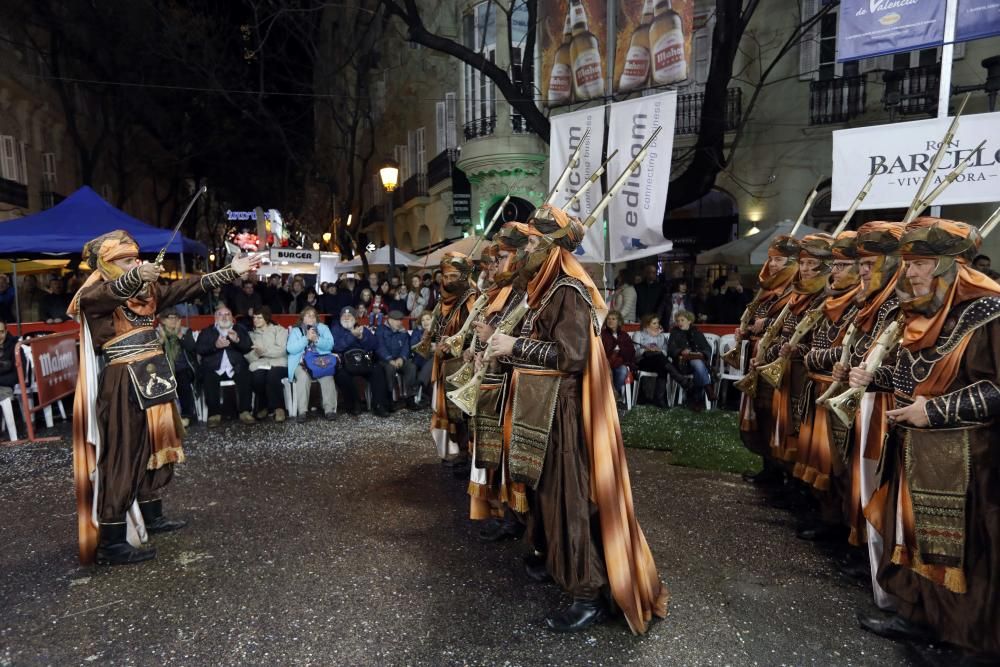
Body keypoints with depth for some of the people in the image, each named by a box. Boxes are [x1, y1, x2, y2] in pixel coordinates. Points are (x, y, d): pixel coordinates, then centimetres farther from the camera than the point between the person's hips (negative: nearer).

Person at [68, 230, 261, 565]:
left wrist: (232, 271, 8)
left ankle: (151, 516, 30)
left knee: (154, 447, 15)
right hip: (123, 383, -8)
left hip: (152, 377, 8)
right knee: (122, 456, -5)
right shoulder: (93, 296, -9)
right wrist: (137, 276, -53)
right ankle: (110, 542, 3)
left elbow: (189, 286, 11)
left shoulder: (145, 290, 11)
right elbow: (112, 292, -32)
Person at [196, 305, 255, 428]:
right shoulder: (206, 332, 20)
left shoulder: (240, 329, 20)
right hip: (214, 368, 0)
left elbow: (249, 348, 6)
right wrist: (215, 345, -14)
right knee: (209, 380, -30)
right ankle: (214, 414, -23)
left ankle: (244, 412, -25)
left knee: (246, 376, -29)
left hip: (236, 367, 0)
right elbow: (200, 350, 4)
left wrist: (237, 340, -13)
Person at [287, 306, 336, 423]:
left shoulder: (323, 327, 19)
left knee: (327, 376, -31)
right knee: (303, 377, -34)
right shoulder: (295, 330, 16)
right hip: (302, 363, -1)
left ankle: (329, 409, -31)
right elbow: (290, 349, -2)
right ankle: (302, 411, -34)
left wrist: (316, 339, -11)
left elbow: (329, 345, 4)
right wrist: (306, 338, -9)